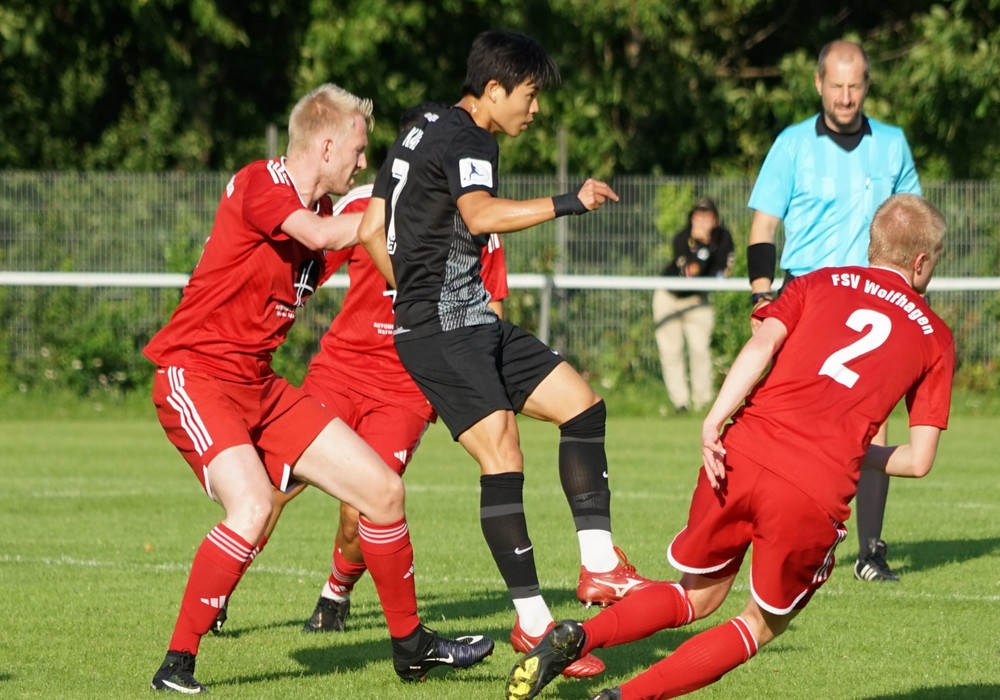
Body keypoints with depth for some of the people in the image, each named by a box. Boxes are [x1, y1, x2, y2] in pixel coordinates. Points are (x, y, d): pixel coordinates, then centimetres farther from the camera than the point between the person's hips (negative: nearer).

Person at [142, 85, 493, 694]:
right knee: (253, 505, -31)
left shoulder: (323, 209, 12)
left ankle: (410, 643, 25)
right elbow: (321, 235, -31)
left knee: (383, 489, 8)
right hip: (195, 375, -9)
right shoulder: (258, 184, -14)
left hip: (261, 388, 9)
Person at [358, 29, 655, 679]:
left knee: (582, 404, 7)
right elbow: (482, 215, -32)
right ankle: (533, 623, -19)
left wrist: (416, 297, 29)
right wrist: (568, 203, -29)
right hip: (444, 327, -11)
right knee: (503, 457, -18)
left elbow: (372, 229, 21)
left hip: (472, 321, 11)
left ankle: (600, 565, 4)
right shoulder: (466, 139, -11)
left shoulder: (421, 132, 18)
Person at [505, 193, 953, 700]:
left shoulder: (817, 283, 20)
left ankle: (578, 637, -2)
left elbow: (763, 342, -1)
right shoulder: (935, 338, 17)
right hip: (817, 494, -3)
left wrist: (714, 420, -10)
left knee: (696, 597, 24)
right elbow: (919, 460, 11)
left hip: (741, 456, 3)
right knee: (763, 625, 18)